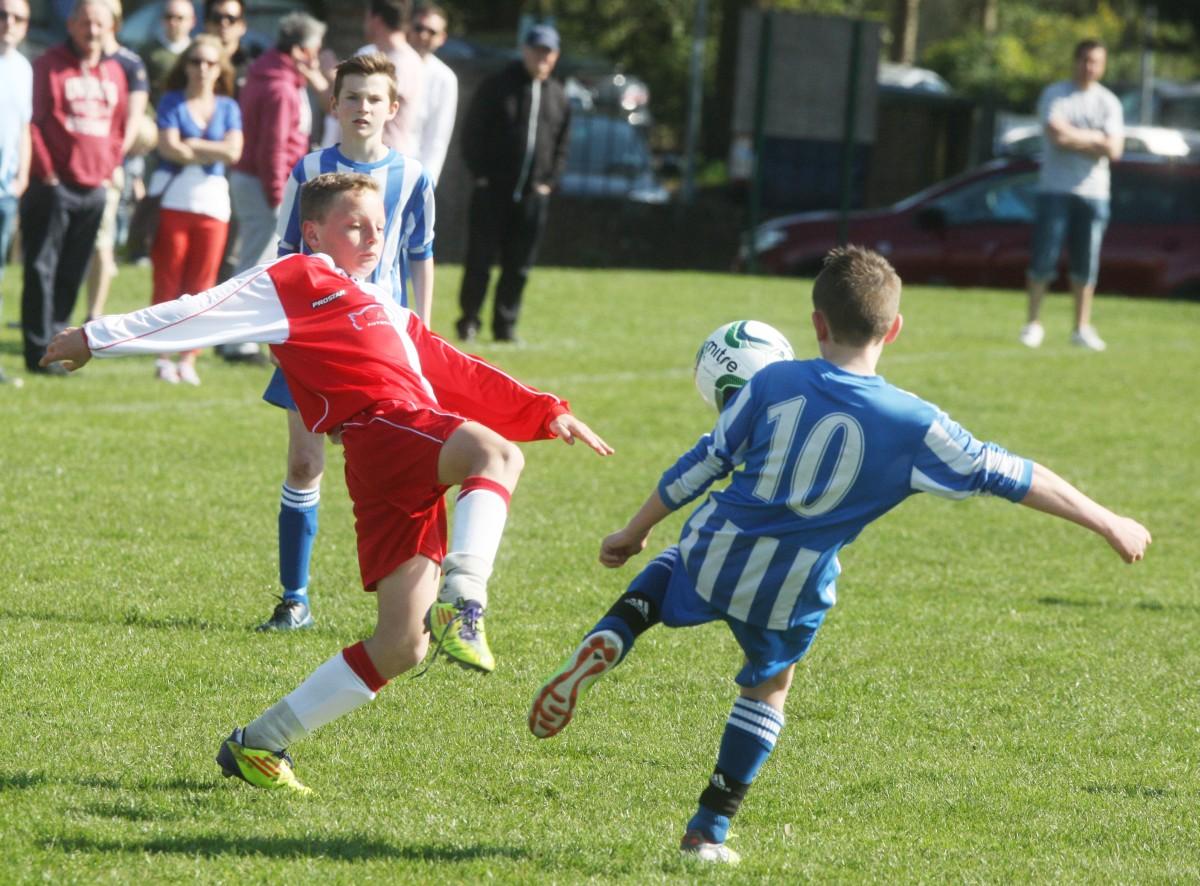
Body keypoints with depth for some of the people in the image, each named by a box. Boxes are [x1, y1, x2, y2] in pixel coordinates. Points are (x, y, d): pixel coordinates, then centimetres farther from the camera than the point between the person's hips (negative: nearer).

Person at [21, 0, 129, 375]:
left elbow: (120, 124, 20)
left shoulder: (115, 72, 12)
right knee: (42, 269, -4)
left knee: (72, 273, 9)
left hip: (94, 189, 6)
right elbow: (34, 120, -9)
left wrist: (109, 168, 11)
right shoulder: (49, 65, -6)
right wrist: (45, 170, -10)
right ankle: (40, 352, -4)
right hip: (53, 185, -6)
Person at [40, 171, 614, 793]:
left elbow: (459, 379, 33)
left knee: (400, 649, -1)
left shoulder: (388, 314, 37)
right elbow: (204, 314, 11)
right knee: (495, 453, -35)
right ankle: (461, 602, -55)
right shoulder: (297, 280, 13)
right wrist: (100, 339, 10)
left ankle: (259, 743, 10)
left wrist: (545, 414, 24)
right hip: (382, 427, -8)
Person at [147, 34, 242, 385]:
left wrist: (191, 145, -6)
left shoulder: (228, 108, 11)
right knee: (168, 283, -3)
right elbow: (169, 148, -9)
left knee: (202, 286, 0)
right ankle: (163, 359, 2)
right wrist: (214, 152, -4)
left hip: (212, 201, 2)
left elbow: (233, 151, -3)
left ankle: (188, 360, 5)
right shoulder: (172, 102, 4)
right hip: (172, 199, -2)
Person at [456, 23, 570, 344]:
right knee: (479, 259, -4)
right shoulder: (496, 87, -1)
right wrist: (480, 175, -7)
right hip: (493, 191, -4)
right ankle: (468, 321, 4)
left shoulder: (558, 97, 12)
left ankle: (505, 326, 11)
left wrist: (549, 182, 5)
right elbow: (472, 133, -1)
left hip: (533, 196, 4)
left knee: (519, 266, 5)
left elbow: (562, 147, 16)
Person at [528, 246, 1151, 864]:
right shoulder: (912, 425, -11)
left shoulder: (773, 383, -6)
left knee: (670, 564, 36)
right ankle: (709, 831, 27)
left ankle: (605, 644, 7)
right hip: (790, 594, -1)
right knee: (768, 688, 27)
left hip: (713, 556, 1)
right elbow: (1004, 476, -5)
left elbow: (703, 464, 1)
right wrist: (1107, 523, 4)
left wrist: (635, 532, 15)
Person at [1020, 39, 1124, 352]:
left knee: (1085, 264, 2)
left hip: (1093, 193, 2)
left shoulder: (1108, 103, 7)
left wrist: (1073, 139, -10)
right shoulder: (1055, 95, 1)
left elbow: (1114, 150, -4)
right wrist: (1095, 138, -5)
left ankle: (1082, 327, 11)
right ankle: (1033, 323, 6)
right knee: (1043, 259, -4)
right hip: (1055, 188, -2)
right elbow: (1056, 135, -14)